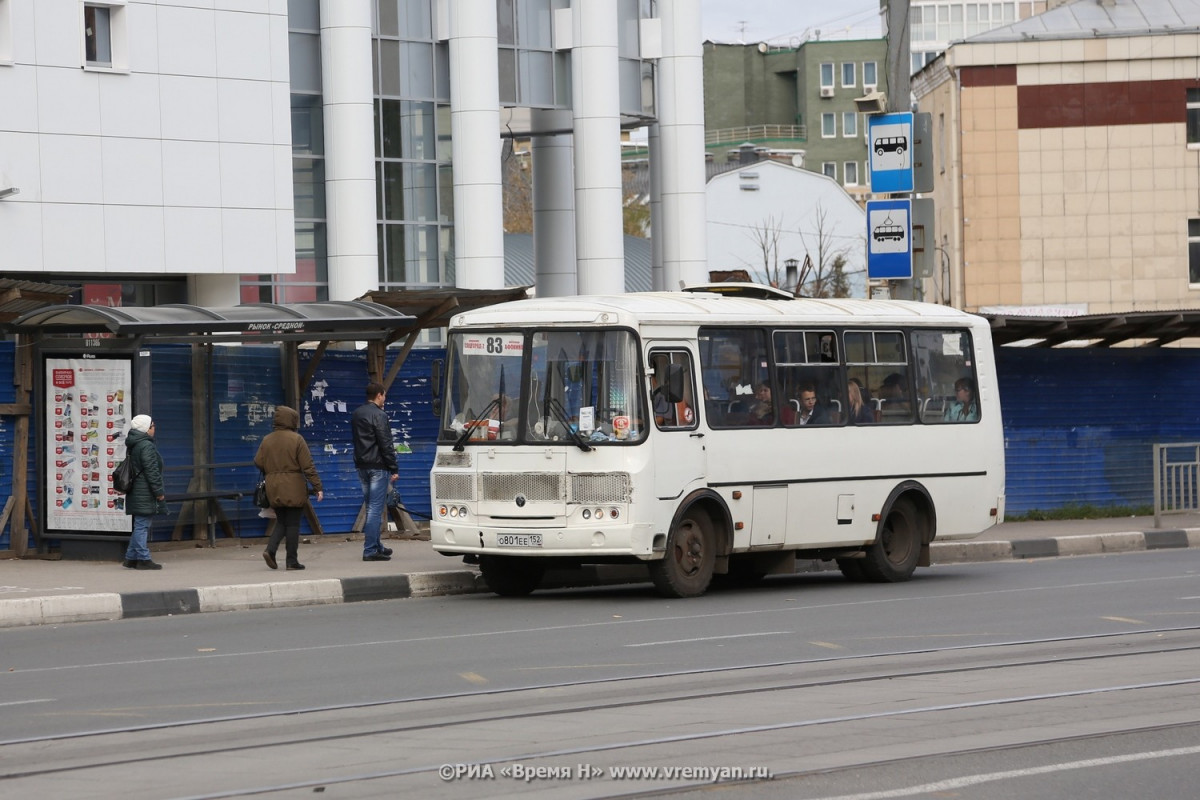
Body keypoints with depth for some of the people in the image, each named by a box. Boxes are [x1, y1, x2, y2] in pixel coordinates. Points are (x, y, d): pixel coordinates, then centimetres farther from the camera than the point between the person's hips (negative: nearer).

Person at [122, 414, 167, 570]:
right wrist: (159, 492, -12)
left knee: (140, 526, 14)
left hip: (135, 492, 10)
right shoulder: (146, 446, -14)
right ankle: (143, 559, -6)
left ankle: (131, 557, 17)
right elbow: (152, 471, -18)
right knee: (142, 526, -7)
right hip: (144, 494, -10)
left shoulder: (132, 446, 16)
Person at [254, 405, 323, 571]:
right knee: (293, 524, 2)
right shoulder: (296, 439, -9)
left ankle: (270, 549, -4)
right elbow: (308, 466, -11)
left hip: (273, 488, 5)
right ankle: (292, 561, 2)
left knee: (281, 521, 16)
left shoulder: (266, 440, 5)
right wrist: (317, 487, -8)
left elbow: (258, 463, 7)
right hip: (294, 489, -5)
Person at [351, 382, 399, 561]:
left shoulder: (356, 414, 12)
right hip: (378, 466, -8)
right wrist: (394, 469, -11)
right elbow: (386, 444, -15)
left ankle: (376, 546, 24)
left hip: (361, 466, 8)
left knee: (371, 507, 17)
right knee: (375, 509, -7)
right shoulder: (379, 415, -14)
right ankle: (370, 550, -9)